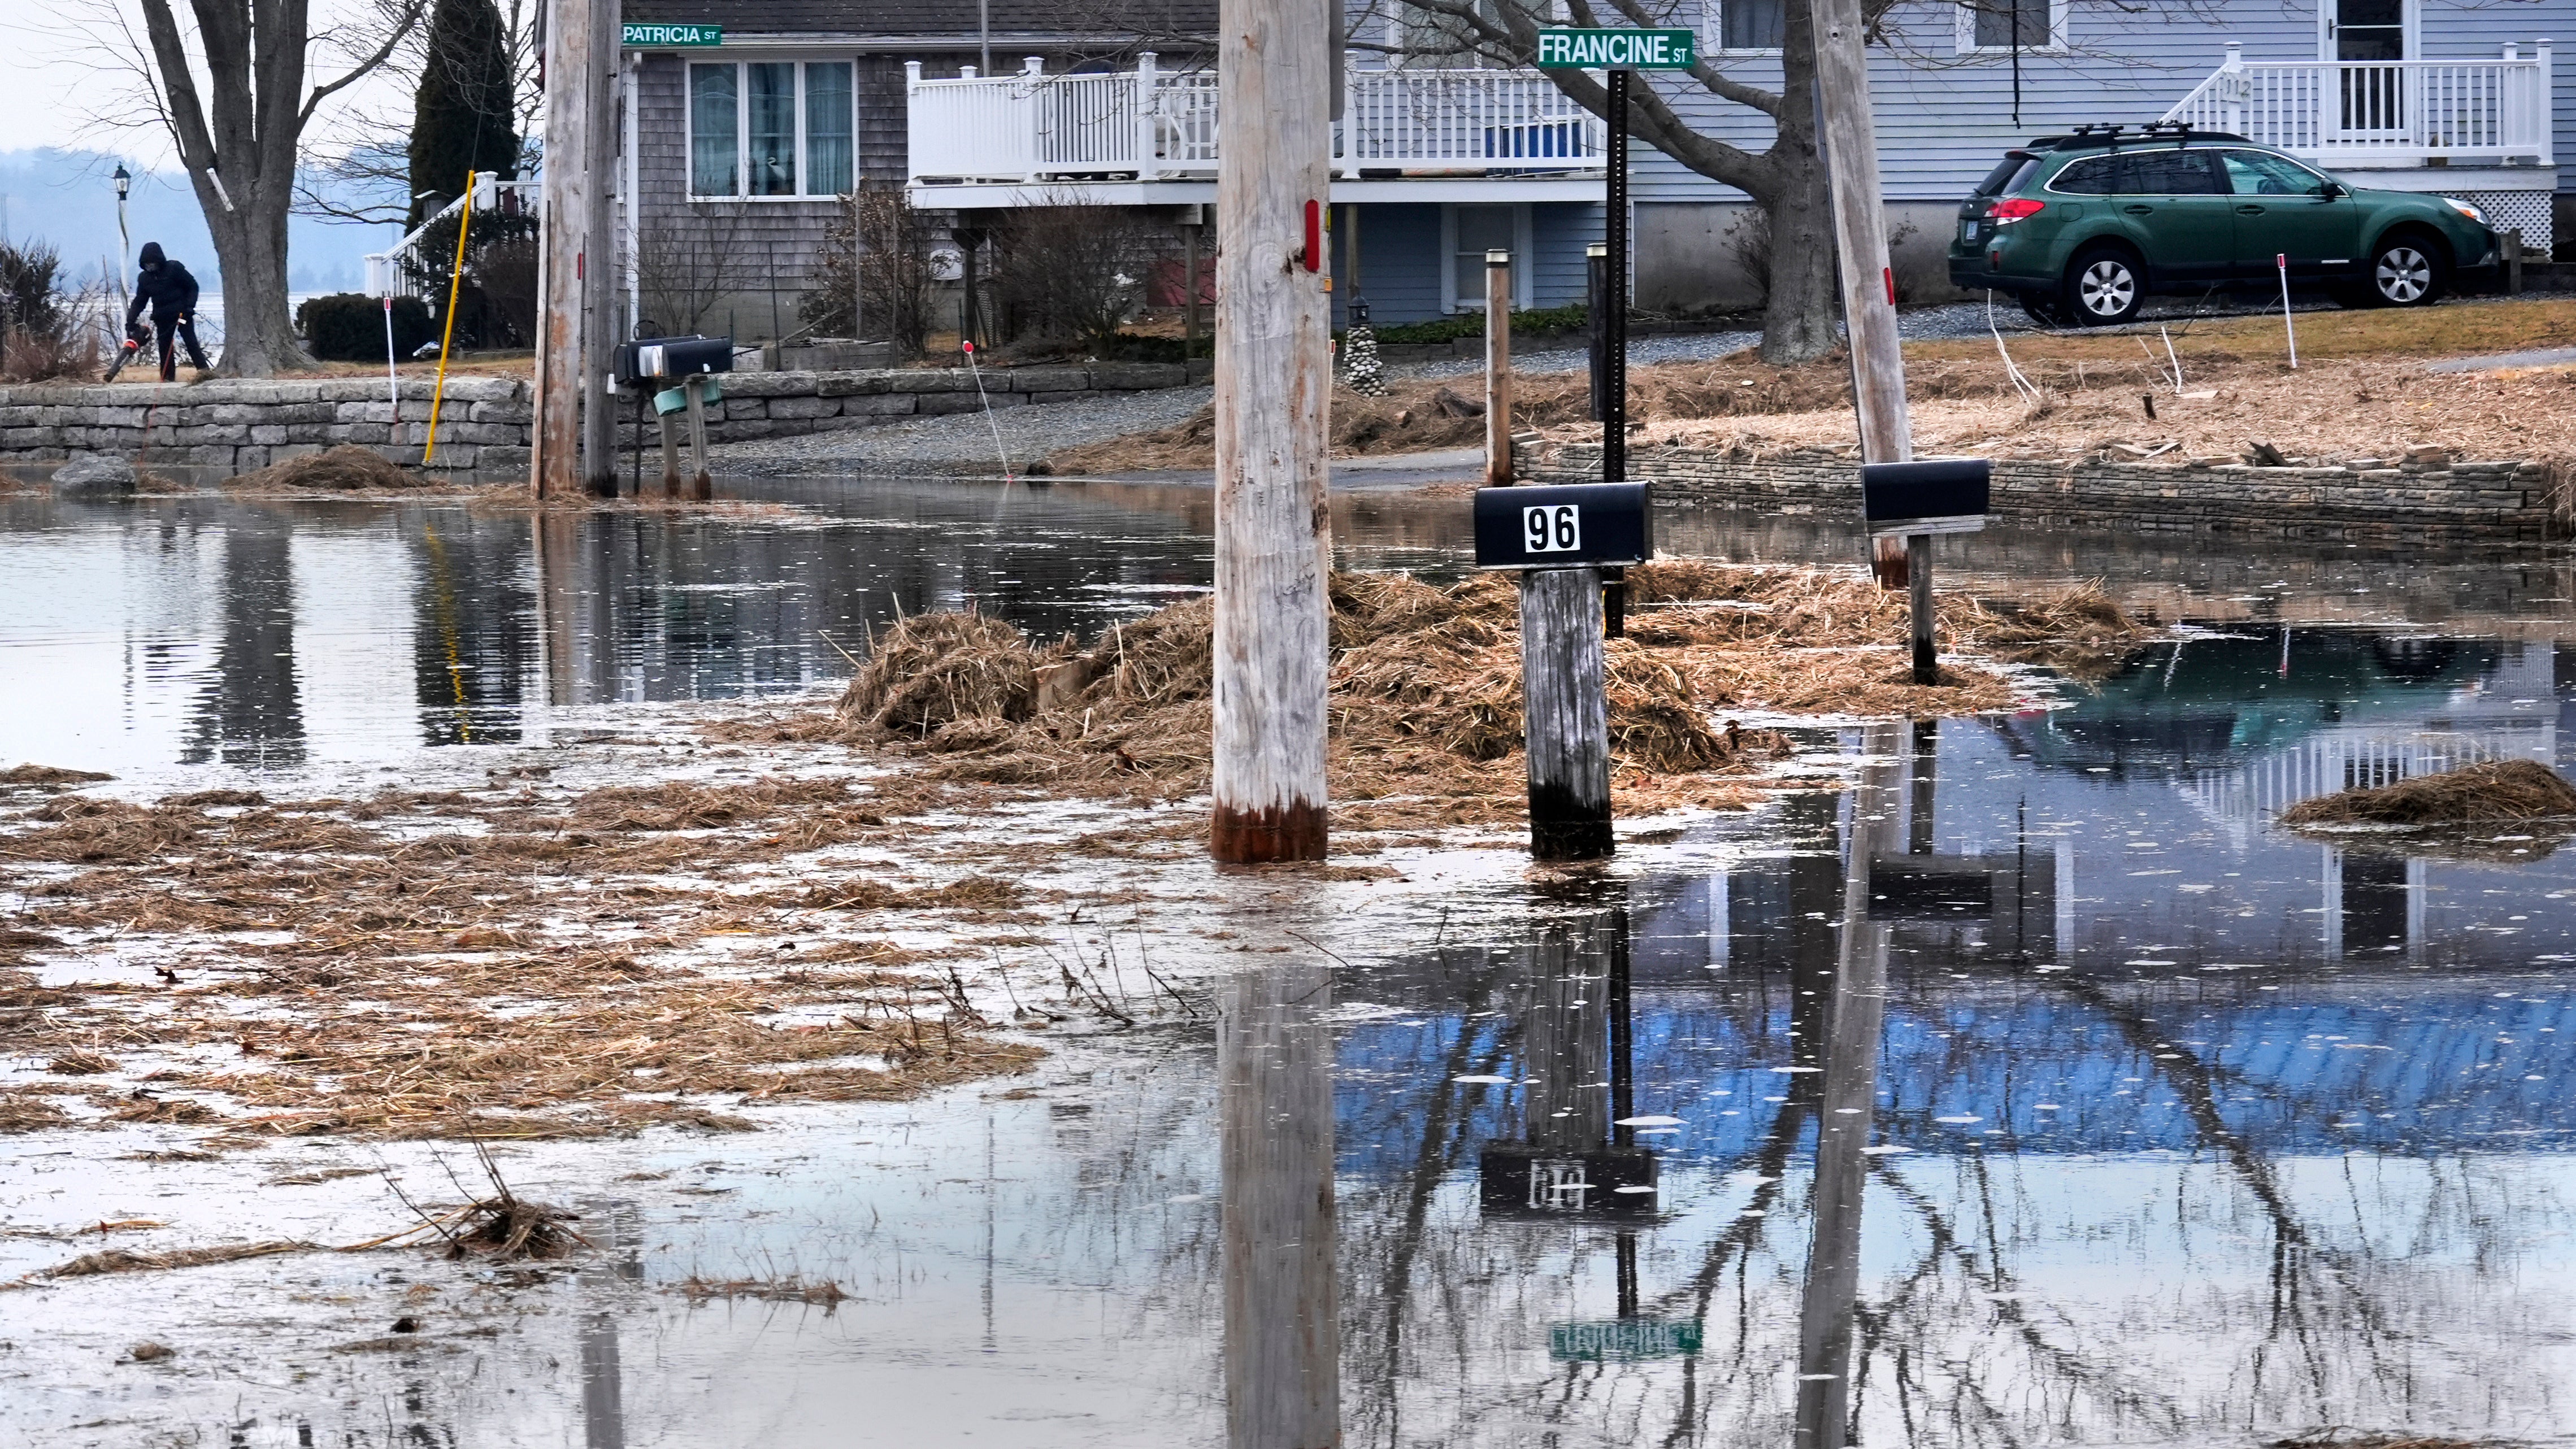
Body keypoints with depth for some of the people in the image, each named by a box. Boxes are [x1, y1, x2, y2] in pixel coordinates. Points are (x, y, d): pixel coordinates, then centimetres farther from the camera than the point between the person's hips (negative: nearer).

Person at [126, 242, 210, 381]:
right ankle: (168, 377, 7)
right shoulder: (144, 278, 5)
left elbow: (193, 286, -2)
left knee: (190, 341, -12)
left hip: (182, 313, -5)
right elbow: (139, 301, 7)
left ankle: (202, 369, -11)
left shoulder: (175, 269, -8)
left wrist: (189, 306, -14)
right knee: (164, 346, 2)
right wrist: (131, 319, -5)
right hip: (162, 317, 5)